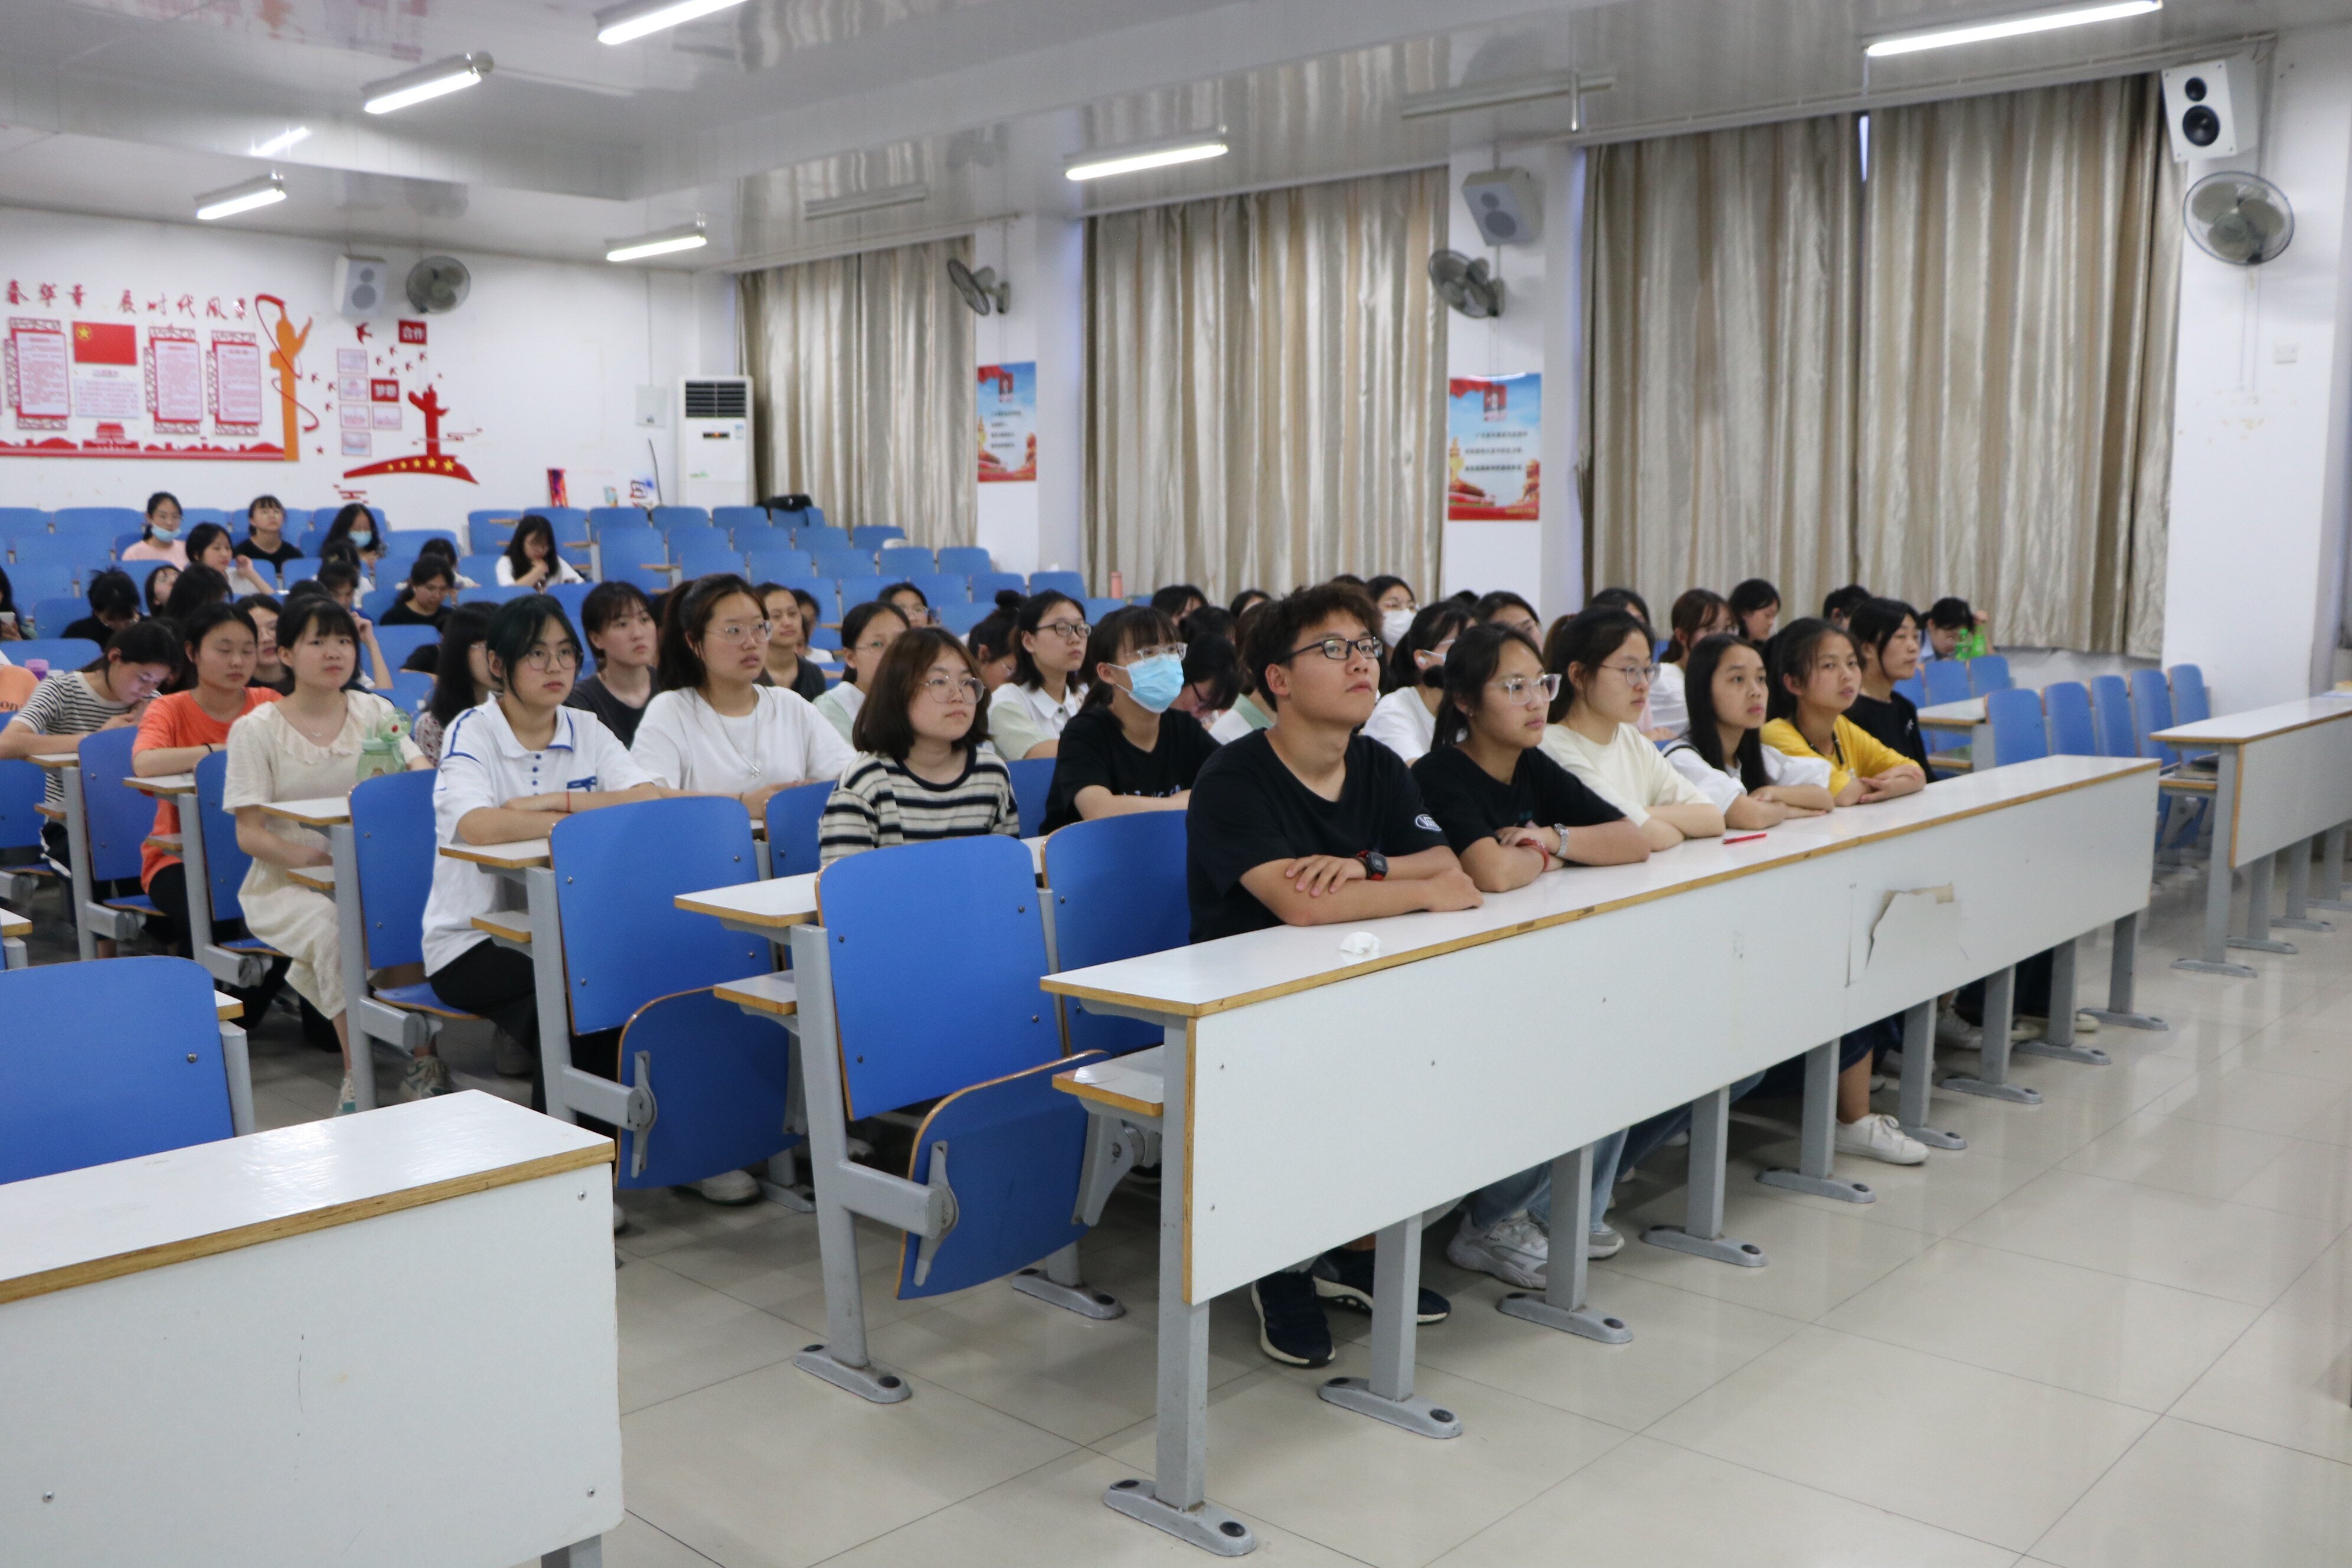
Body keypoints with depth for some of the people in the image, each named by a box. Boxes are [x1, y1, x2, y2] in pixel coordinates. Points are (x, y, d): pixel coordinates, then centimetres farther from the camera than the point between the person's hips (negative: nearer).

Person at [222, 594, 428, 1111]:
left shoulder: (374, 712, 9)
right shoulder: (256, 729, 0)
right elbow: (249, 833, -6)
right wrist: (315, 858, -22)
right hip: (283, 884, -2)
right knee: (337, 931, -34)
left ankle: (419, 1054, -15)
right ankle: (358, 1074, -19)